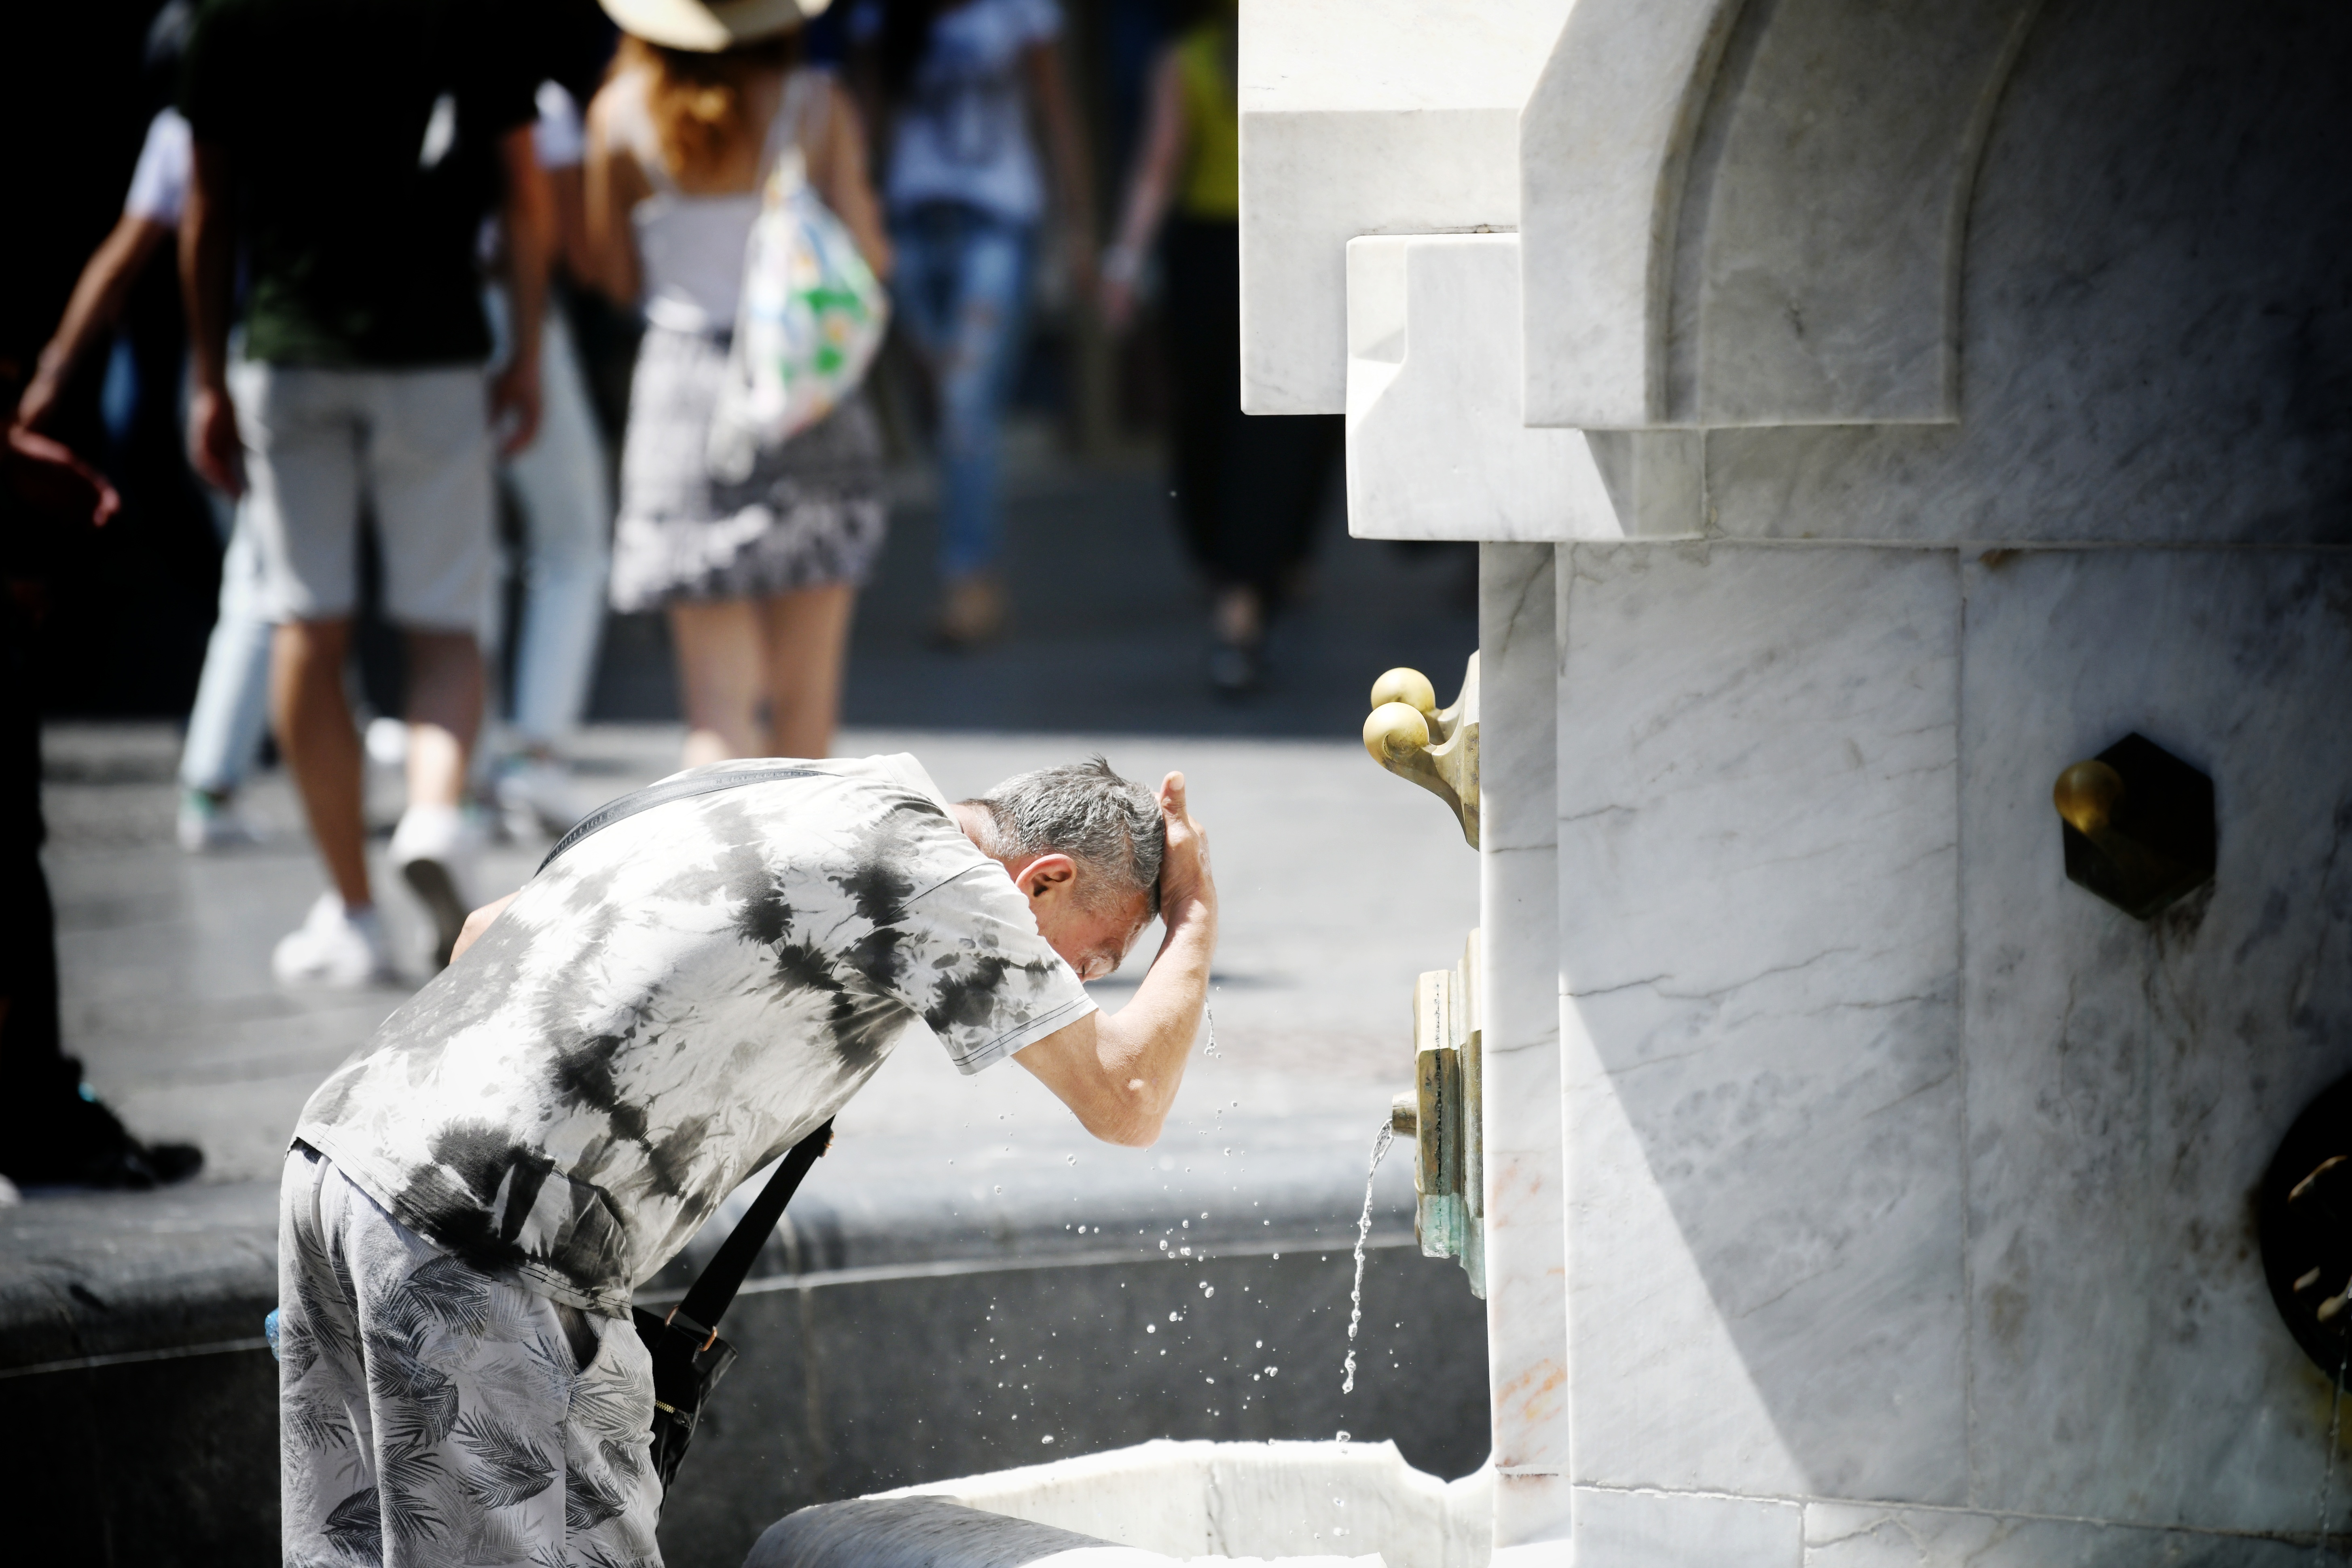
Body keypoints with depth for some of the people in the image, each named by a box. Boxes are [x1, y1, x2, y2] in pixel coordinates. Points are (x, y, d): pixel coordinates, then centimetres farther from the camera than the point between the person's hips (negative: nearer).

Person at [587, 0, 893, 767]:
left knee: (719, 703, -1)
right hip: (807, 387, 0)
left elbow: (620, 276, 4)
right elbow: (862, 259, -5)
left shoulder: (623, 112, -2)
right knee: (803, 697, 12)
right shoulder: (819, 106, -4)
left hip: (687, 389, 0)